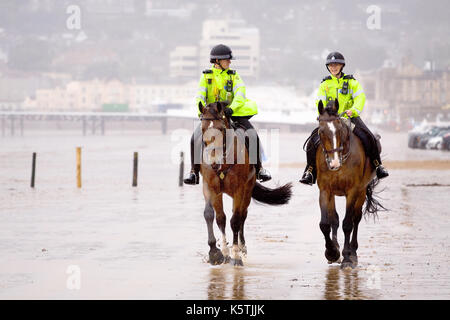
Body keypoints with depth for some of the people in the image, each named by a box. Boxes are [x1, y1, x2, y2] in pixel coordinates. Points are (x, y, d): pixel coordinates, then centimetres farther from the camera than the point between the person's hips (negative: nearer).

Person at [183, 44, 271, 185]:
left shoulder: (233, 75, 5)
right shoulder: (206, 76, 6)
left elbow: (240, 94, -10)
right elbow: (200, 95, -1)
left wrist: (232, 108, -29)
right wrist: (201, 111, -21)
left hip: (232, 113, 0)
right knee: (195, 138, -21)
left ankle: (259, 168, -5)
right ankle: (194, 172, -11)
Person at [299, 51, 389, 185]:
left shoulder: (351, 82, 8)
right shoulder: (325, 84, 12)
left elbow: (360, 97, -4)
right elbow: (320, 102, 5)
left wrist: (353, 110, -24)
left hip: (350, 117, -1)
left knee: (368, 137, -23)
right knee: (313, 141, -18)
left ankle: (378, 165, -9)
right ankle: (310, 171, -6)